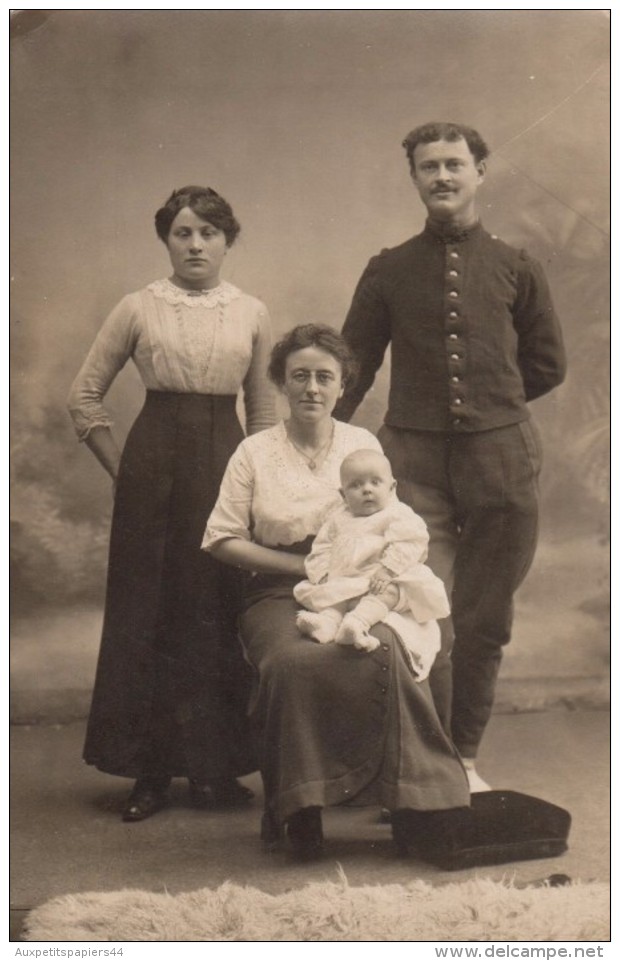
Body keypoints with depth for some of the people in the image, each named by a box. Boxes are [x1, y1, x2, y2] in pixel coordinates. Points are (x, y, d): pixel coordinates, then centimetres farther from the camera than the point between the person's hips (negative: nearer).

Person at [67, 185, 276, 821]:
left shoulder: (251, 314, 9)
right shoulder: (139, 309, 3)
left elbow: (264, 410, 15)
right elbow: (84, 397, 7)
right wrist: (121, 469, 3)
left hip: (226, 464, 2)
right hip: (154, 464, -1)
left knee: (219, 609, 1)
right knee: (147, 609, 1)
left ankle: (215, 766, 14)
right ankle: (149, 771, 12)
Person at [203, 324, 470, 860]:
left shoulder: (364, 445, 13)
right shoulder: (255, 452, 7)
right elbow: (222, 540, 3)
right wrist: (303, 565, -7)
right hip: (279, 595, -1)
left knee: (384, 651, -34)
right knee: (293, 661, -35)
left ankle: (410, 801, -21)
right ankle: (298, 809, -21)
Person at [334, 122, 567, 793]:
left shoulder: (515, 268, 9)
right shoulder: (389, 271, 7)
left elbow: (548, 365, 16)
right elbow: (352, 369, 8)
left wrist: (485, 404, 12)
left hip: (500, 459, 2)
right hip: (414, 460, -1)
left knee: (485, 622, 9)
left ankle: (464, 758, 24)